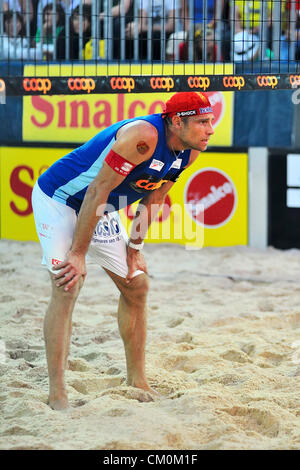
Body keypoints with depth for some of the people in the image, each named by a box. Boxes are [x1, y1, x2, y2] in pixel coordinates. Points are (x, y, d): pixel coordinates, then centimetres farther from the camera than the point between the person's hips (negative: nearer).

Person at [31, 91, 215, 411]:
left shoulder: (188, 152, -8)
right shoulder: (144, 136, -34)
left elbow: (152, 199, 7)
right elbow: (97, 192, -31)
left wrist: (134, 248, 5)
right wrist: (78, 253, -28)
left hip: (101, 212, 9)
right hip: (58, 198, -9)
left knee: (136, 286, 9)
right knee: (67, 286, -21)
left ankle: (137, 381, 22)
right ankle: (56, 394, -20)